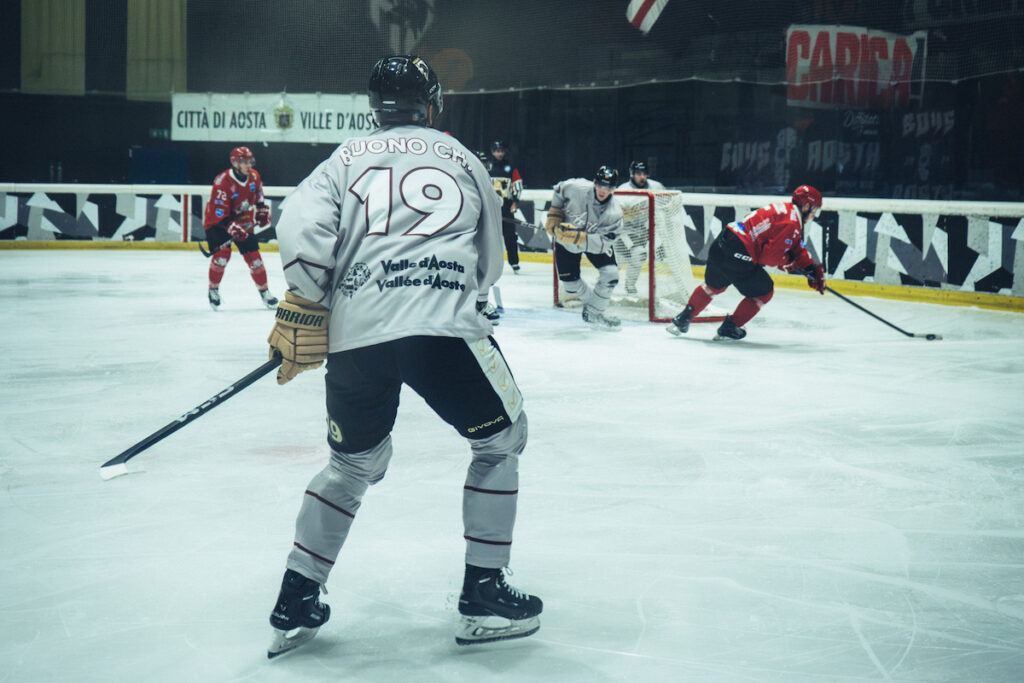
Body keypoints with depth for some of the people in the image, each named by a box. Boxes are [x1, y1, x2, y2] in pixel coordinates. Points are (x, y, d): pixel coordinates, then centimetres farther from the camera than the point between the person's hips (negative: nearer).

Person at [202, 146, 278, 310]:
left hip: (243, 221, 5)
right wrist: (233, 228, -38)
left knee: (253, 255, -1)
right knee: (223, 252, -23)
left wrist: (262, 212, 5)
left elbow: (258, 196, 16)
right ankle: (213, 289, -4)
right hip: (217, 221, -5)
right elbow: (219, 212, -29)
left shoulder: (254, 176, -6)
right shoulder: (222, 182, -27)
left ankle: (264, 291, 13)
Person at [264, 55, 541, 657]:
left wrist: (303, 312, 9)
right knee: (502, 439, 18)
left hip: (354, 334, 3)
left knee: (354, 462, 23)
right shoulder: (464, 160, 21)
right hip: (444, 326, -2)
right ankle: (484, 592, 13)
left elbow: (302, 227, 2)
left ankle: (296, 602, 21)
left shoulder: (347, 159, 19)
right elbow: (489, 261, 27)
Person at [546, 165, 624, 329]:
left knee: (610, 274, -17)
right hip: (565, 242, 0)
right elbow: (559, 190, -4)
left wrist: (579, 237, -46)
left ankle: (594, 314, 0)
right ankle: (591, 301, 30)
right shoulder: (576, 188, -28)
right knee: (570, 284, -2)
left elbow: (603, 242, -34)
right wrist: (554, 214, -9)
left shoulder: (614, 212, -28)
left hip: (594, 240, 0)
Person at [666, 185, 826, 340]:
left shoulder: (782, 208, 21)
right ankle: (729, 328, 14)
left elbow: (798, 249, 26)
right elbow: (770, 256, -16)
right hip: (739, 254, -9)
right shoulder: (792, 223, -10)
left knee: (713, 285, 31)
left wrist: (813, 269, 22)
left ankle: (683, 318, 36)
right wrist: (787, 262, 4)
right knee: (764, 292, 12)